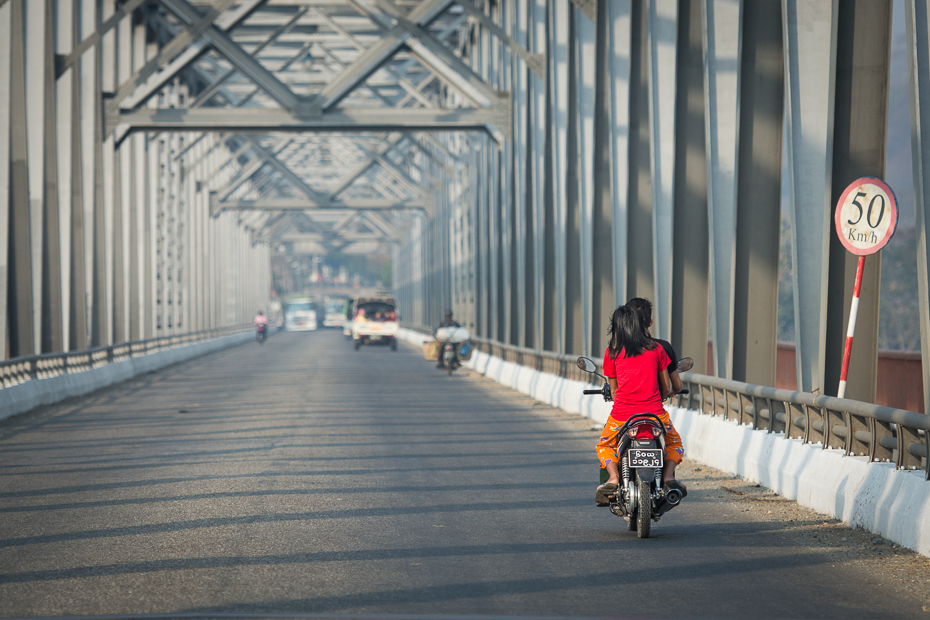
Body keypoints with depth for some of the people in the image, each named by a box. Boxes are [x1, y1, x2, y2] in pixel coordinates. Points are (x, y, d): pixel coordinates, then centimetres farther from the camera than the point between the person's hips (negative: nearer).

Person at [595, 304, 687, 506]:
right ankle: (669, 475, -1)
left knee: (604, 446, 27)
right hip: (655, 414, 1)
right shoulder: (656, 349, 6)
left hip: (622, 416, -1)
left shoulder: (612, 352, 3)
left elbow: (614, 390, 12)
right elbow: (667, 387, 13)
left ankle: (613, 478, -2)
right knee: (675, 444, 28)